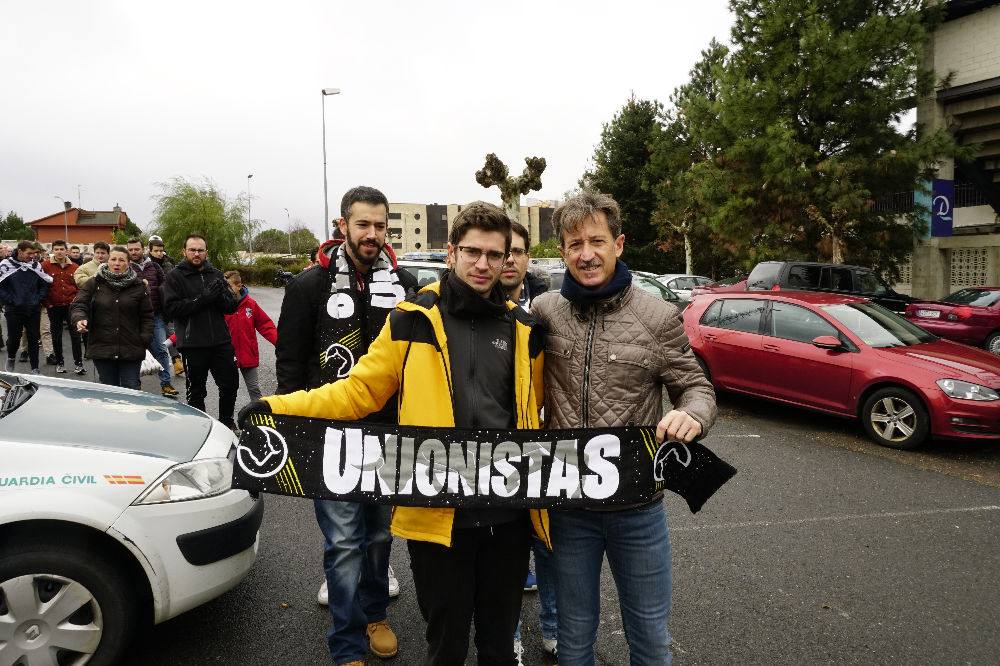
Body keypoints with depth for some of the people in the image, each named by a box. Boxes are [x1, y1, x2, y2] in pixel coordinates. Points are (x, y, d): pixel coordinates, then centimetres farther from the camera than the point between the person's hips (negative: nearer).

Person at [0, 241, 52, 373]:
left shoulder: (36, 265, 3)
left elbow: (46, 283, 11)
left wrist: (39, 299, 0)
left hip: (34, 310, 3)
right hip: (14, 310, -3)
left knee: (34, 339, 6)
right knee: (14, 338, 6)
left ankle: (35, 368, 14)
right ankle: (11, 358, 35)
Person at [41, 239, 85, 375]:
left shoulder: (74, 267, 5)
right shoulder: (45, 266, -1)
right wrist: (47, 303, -5)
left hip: (71, 306, 1)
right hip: (54, 307, 0)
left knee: (75, 335, -1)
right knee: (56, 336, 9)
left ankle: (78, 364, 4)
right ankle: (60, 363, 20)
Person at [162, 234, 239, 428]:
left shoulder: (216, 274, 9)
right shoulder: (175, 276, -2)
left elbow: (232, 306, 6)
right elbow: (171, 308, -14)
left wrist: (220, 296, -15)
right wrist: (202, 299, -21)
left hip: (221, 341, 4)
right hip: (192, 345, -3)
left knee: (230, 384, 11)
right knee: (196, 390, 10)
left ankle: (227, 421, 31)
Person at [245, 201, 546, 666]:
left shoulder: (523, 329, 6)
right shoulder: (414, 319, -2)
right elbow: (359, 391, 0)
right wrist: (278, 408, -10)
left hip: (507, 512, 3)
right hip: (437, 513, -2)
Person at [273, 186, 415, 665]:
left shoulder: (403, 285, 3)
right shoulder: (310, 286, -4)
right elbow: (289, 365, -1)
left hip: (390, 431, 3)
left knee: (380, 532, 17)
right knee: (344, 541, 1)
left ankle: (374, 614, 39)